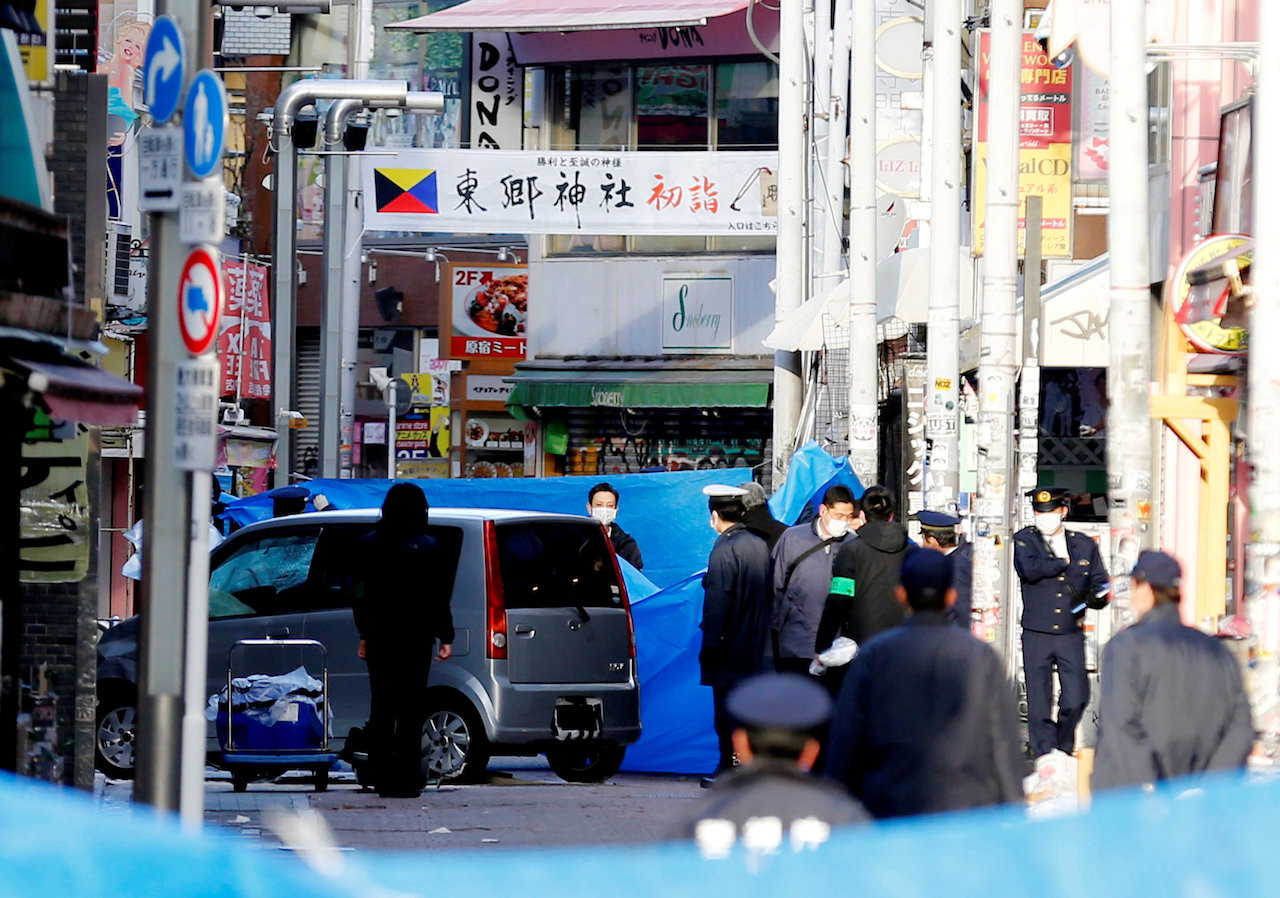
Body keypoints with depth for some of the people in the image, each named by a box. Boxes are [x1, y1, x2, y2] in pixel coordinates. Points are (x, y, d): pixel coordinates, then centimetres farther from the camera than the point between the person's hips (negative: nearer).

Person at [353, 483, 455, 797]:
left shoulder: (370, 544, 2)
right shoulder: (426, 547, -9)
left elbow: (361, 594, 6)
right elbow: (437, 596, -8)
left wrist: (364, 635, 13)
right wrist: (446, 637, -2)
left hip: (379, 638, 3)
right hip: (414, 638, -3)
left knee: (381, 706, 10)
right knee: (411, 708, 0)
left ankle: (382, 778, 9)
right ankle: (406, 779, -3)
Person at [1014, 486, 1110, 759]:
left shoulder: (1084, 545, 12)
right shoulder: (1024, 540, 5)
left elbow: (1100, 584, 15)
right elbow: (1030, 569, -16)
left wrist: (1096, 595, -8)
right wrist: (1064, 562, -5)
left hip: (1071, 633, 1)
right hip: (1036, 634, -1)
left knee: (1076, 699, -4)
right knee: (1039, 703, -2)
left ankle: (1063, 750, 20)